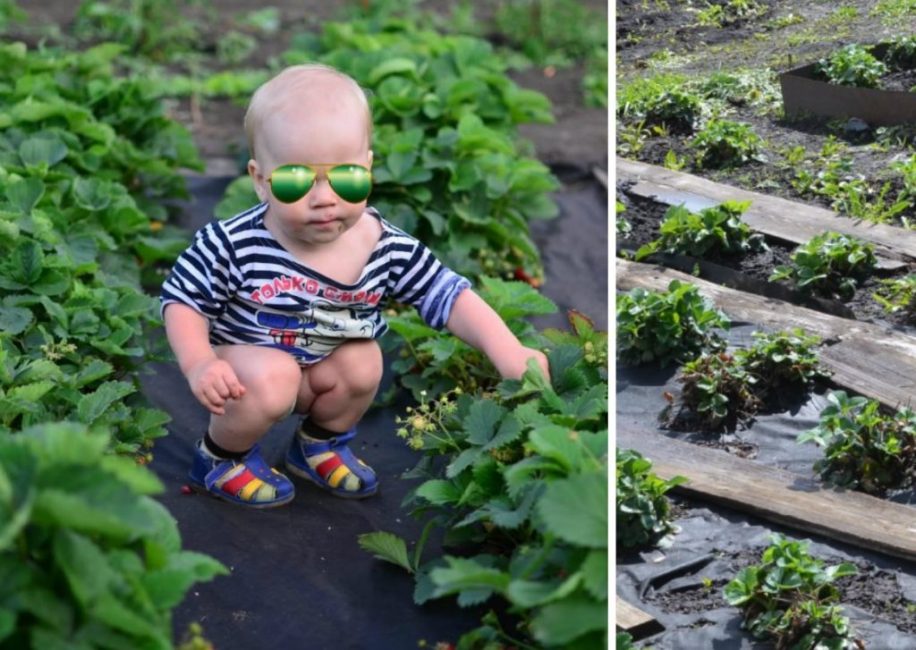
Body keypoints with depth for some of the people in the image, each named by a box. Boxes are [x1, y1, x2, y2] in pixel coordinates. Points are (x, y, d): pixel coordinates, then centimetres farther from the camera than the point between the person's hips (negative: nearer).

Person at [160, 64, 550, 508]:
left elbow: (450, 297, -16)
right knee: (271, 380, -32)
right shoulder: (233, 246, -27)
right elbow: (182, 299, -15)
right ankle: (220, 458, 1)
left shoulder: (389, 250, -19)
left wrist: (508, 353, -29)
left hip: (323, 371, 5)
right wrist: (199, 364, -32)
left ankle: (321, 444, 13)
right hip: (245, 360, -4)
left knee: (363, 363, -19)